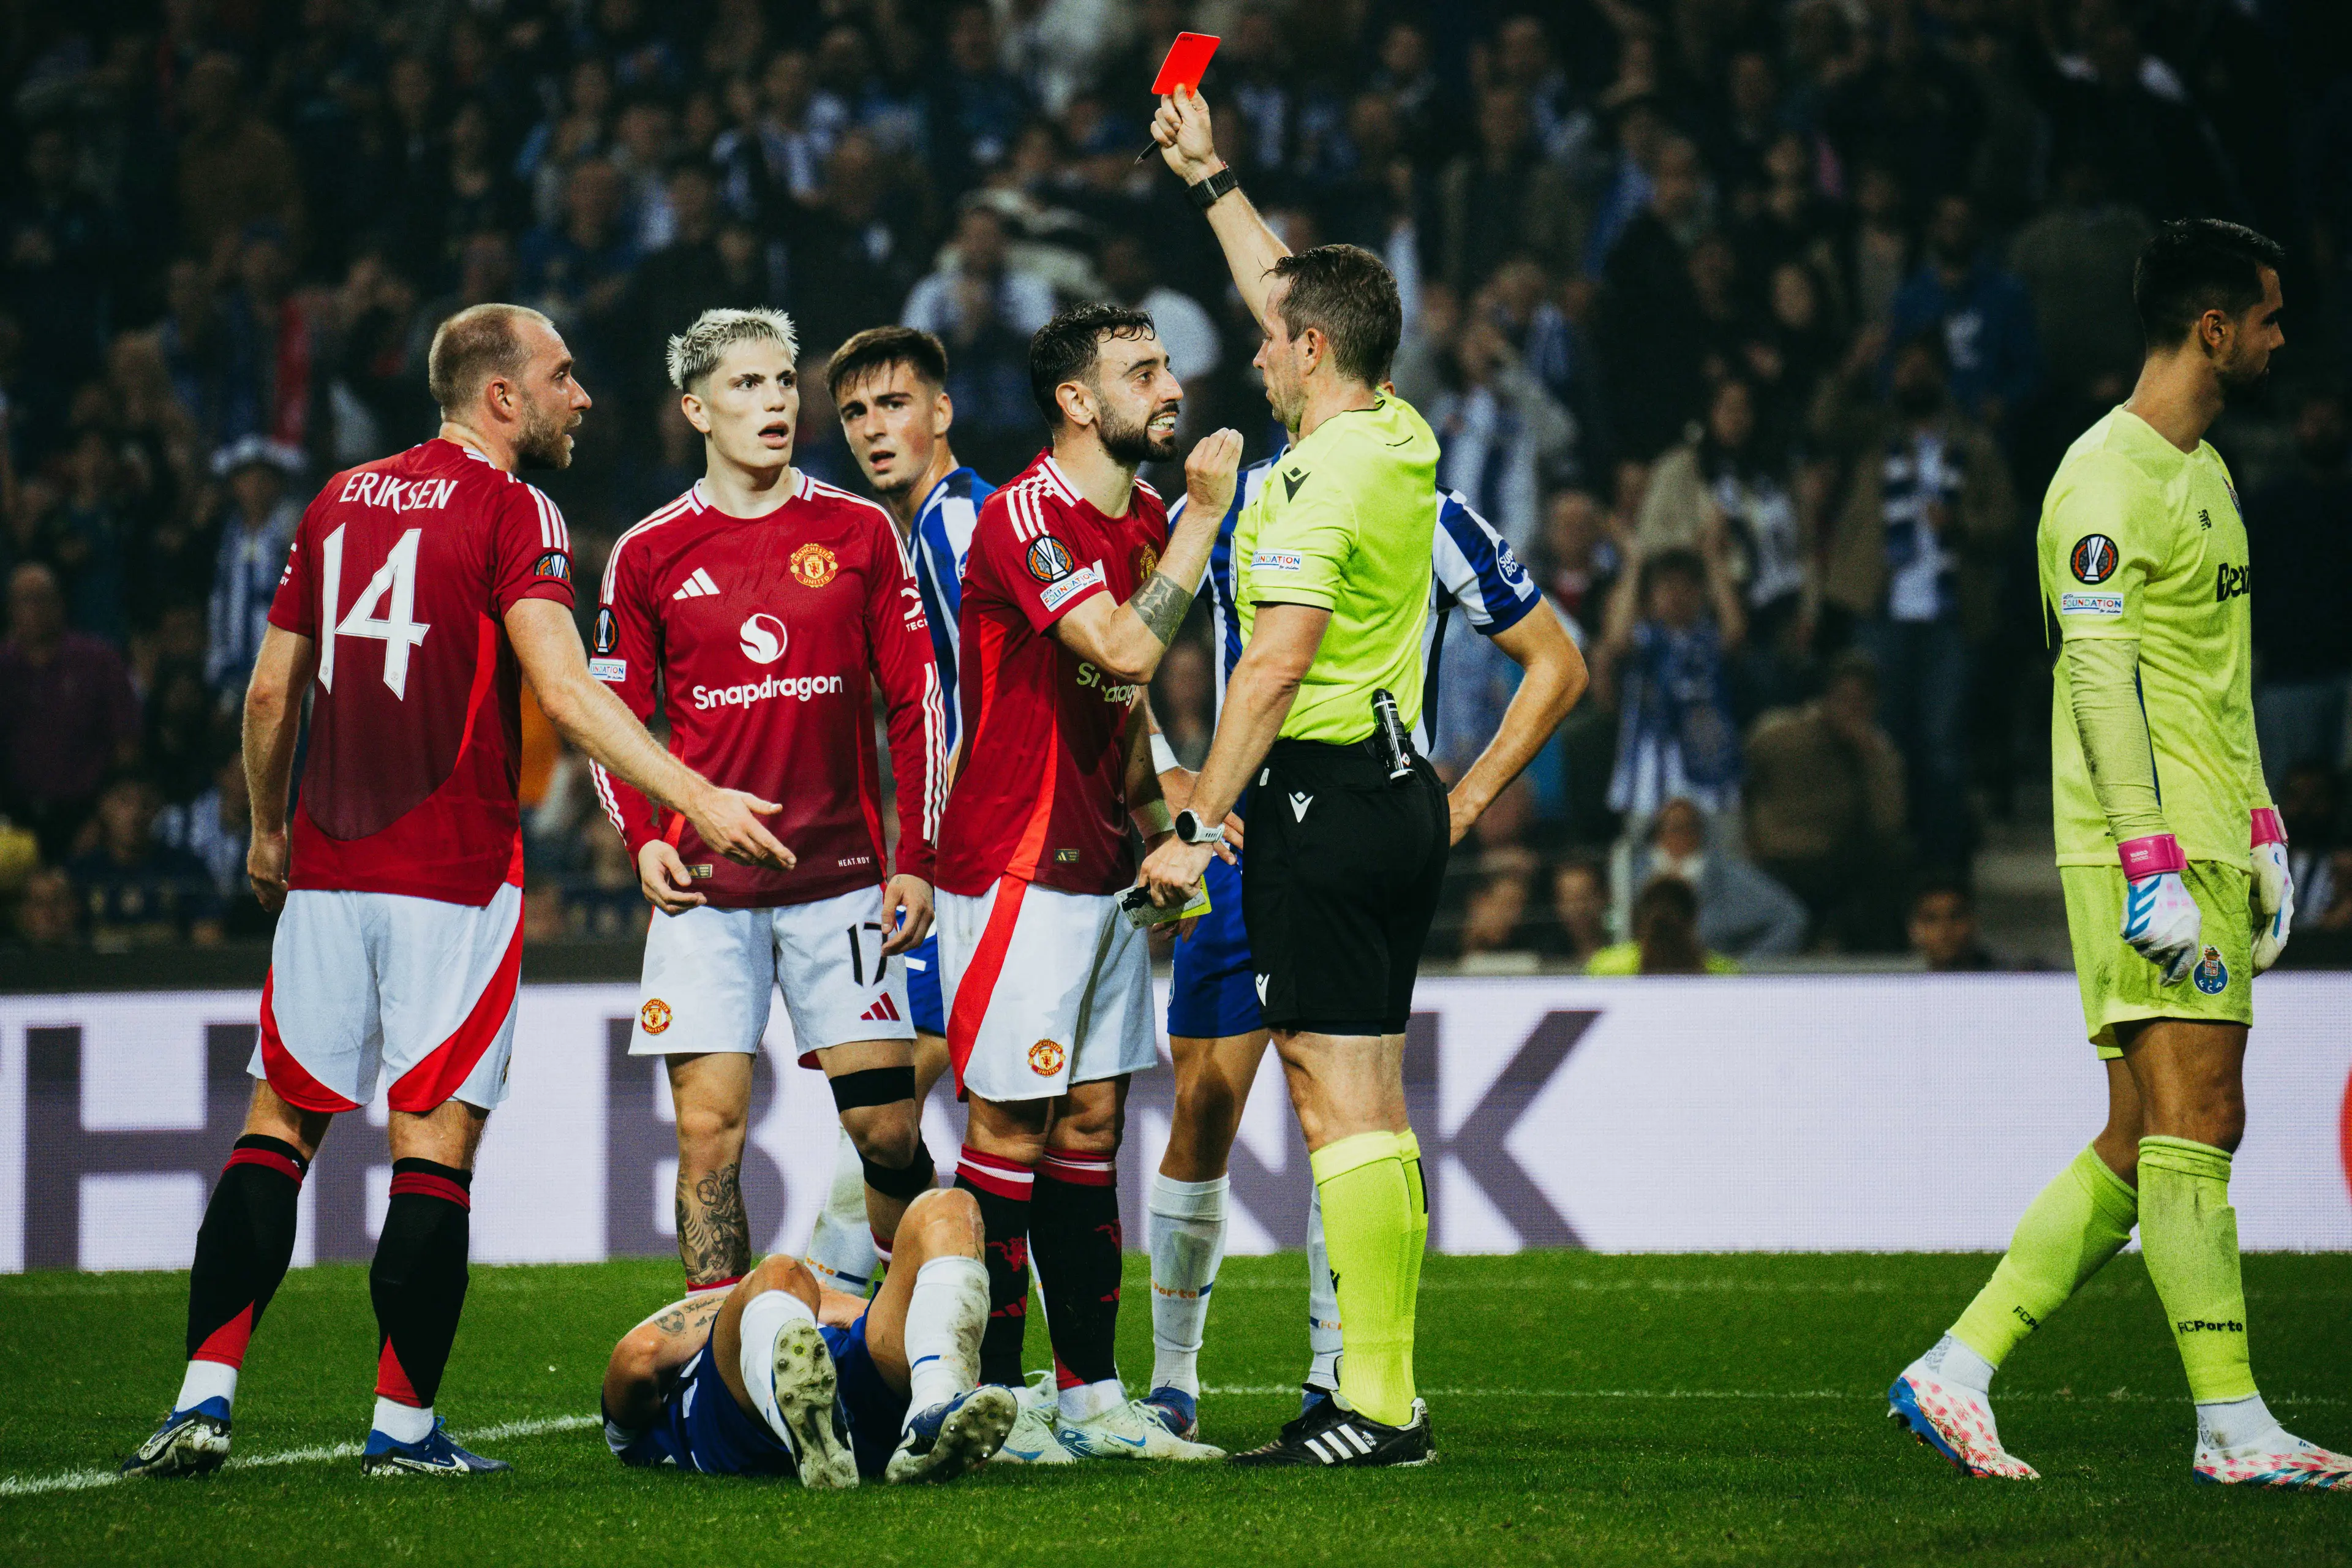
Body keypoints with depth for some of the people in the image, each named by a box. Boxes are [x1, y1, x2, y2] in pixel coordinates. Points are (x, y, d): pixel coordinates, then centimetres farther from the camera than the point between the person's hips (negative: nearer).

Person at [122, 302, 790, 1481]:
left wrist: (268, 830, 30)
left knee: (282, 1120, 10)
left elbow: (271, 694, 16)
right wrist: (695, 797, -22)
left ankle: (204, 1398, 2)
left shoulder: (339, 502, 12)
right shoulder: (513, 514, -7)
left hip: (327, 867, 5)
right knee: (435, 1141, 0)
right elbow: (563, 690, -19)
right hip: (452, 876, -5)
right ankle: (404, 1426, 0)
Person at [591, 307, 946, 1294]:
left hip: (841, 876, 0)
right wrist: (643, 839, -4)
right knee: (709, 1131, -5)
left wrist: (915, 859, 1)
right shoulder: (648, 555, 5)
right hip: (706, 882, 0)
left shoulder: (860, 534, 6)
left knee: (887, 1128, -3)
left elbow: (915, 701, 7)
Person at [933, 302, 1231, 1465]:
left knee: (1090, 1124, 9)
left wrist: (1158, 833, 17)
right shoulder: (1024, 517, -16)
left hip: (1099, 872, 9)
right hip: (1017, 870, -9)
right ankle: (990, 1400, -1)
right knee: (1010, 1129, -6)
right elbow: (1126, 649, -28)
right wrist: (1204, 514, -22)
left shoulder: (1143, 518, 13)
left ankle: (1091, 1399, 13)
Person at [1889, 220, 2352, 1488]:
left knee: (2142, 1149, 7)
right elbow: (2102, 674, -17)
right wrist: (2156, 865, -22)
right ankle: (2233, 1428, -9)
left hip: (2206, 852, 10)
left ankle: (1954, 1374, 10)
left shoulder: (2206, 472, 21)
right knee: (2192, 1124, -10)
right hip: (2143, 858, -10)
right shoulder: (2110, 479, -11)